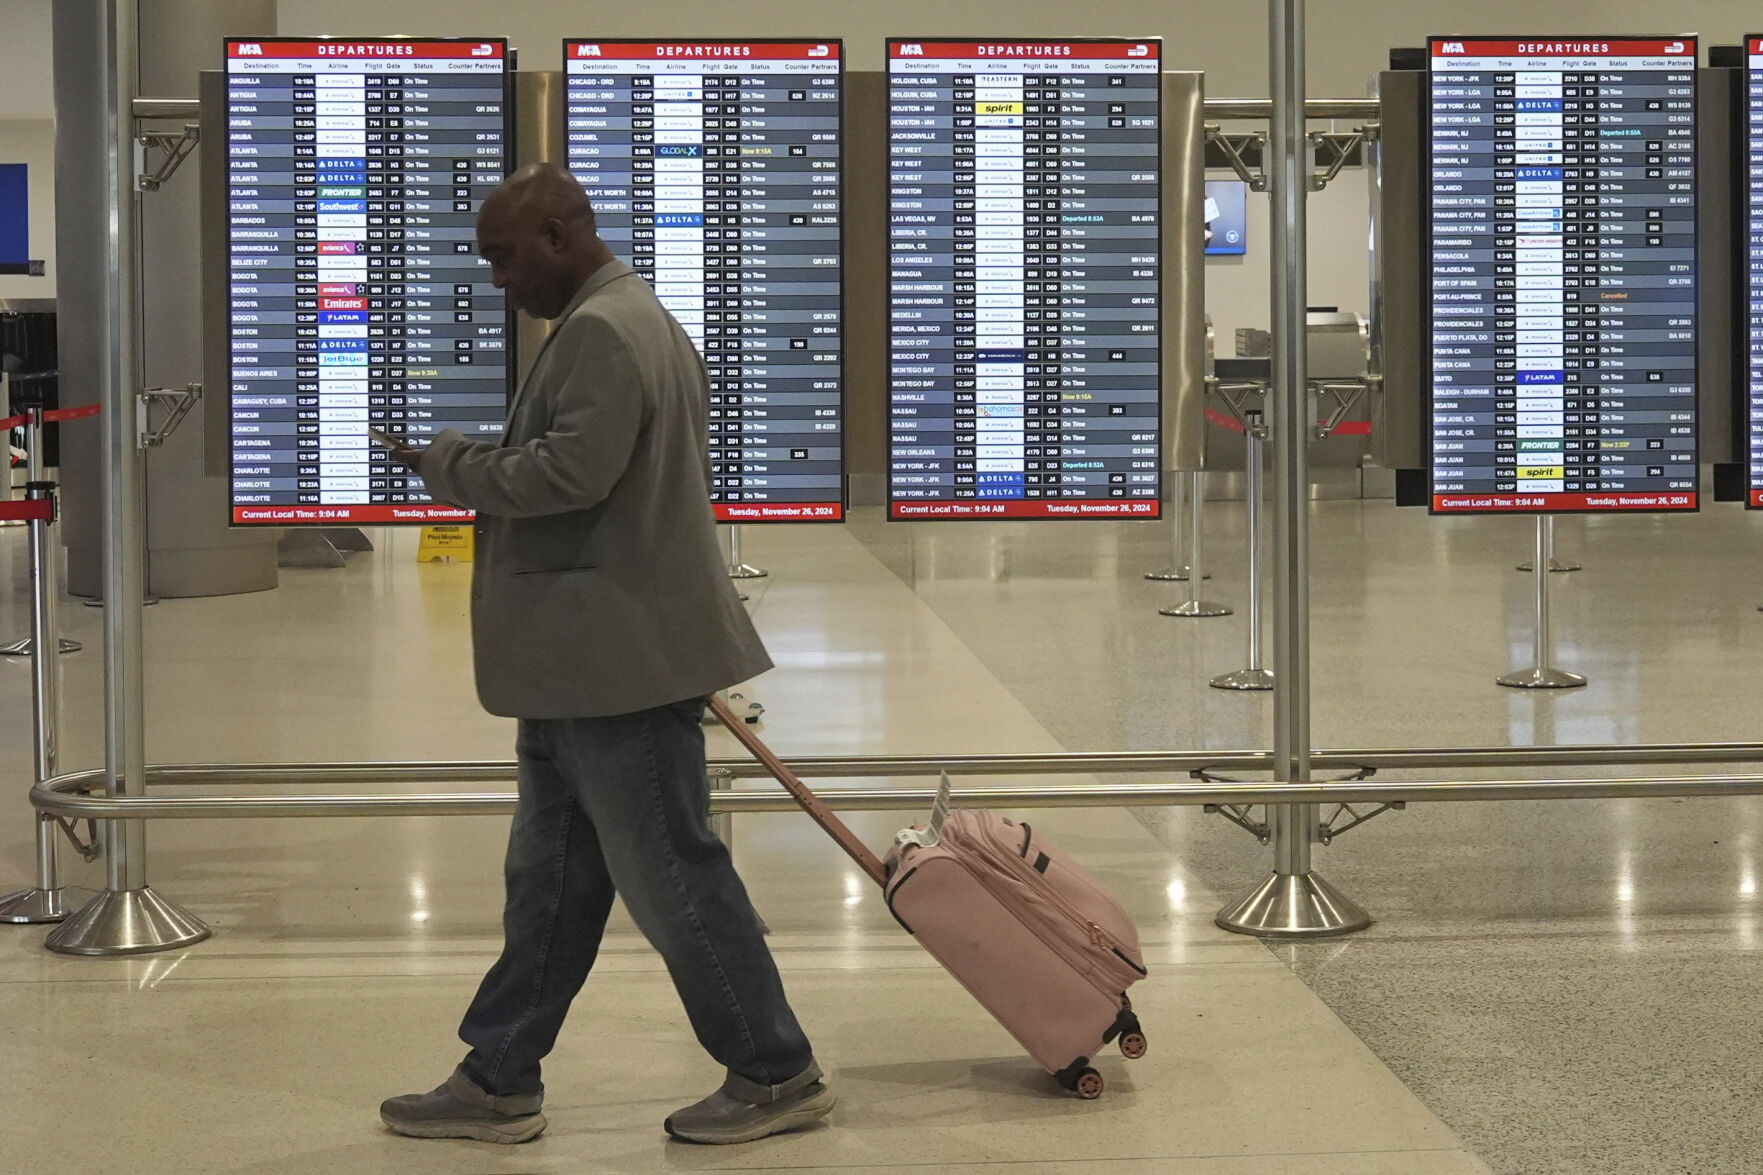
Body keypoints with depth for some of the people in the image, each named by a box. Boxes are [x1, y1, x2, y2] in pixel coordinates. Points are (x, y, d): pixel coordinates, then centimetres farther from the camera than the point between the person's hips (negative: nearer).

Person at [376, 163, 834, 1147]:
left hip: (622, 660, -11)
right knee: (552, 879, 14)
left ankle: (777, 1074, 8)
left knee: (673, 873, -2)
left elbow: (571, 472, -26)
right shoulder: (644, 319, 18)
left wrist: (452, 464, -12)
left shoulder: (602, 330, -16)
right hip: (586, 662, 11)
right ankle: (499, 1082, 20)